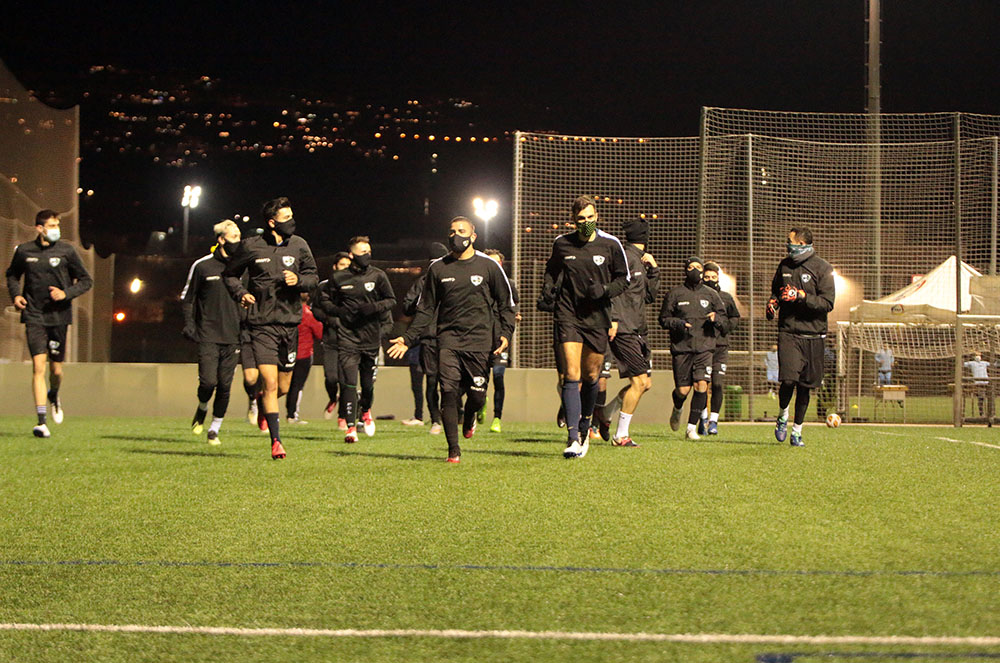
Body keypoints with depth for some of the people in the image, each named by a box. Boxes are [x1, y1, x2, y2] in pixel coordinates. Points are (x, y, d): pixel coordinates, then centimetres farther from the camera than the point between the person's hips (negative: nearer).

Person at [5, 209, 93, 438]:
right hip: (34, 316, 0)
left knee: (56, 369, 6)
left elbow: (86, 280, 6)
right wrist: (16, 294, 2)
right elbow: (12, 274, 21)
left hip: (59, 316, 1)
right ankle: (41, 421, -14)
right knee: (38, 366, -13)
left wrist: (66, 293, -10)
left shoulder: (66, 251, -1)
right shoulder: (24, 251, 2)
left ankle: (54, 396, 43)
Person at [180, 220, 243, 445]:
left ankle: (214, 429, 14)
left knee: (225, 386, 0)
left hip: (233, 337, 3)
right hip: (208, 335, -3)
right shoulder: (202, 266, 1)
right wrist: (189, 324, -4)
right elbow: (187, 297, 8)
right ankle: (202, 410, 19)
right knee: (208, 381, -13)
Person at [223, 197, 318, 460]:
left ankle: (263, 405, 45)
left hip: (290, 322, 3)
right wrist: (241, 293, -5)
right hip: (262, 323, -3)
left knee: (283, 388, 10)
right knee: (270, 383, -13)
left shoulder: (298, 245, 4)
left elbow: (313, 277, 13)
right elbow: (230, 274, 13)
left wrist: (299, 280, -9)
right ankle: (276, 441, -8)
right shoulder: (250, 246, -2)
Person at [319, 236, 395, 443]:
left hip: (371, 337, 1)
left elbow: (391, 300, 9)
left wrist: (375, 308, -10)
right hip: (347, 338, -1)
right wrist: (338, 311, -5)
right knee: (348, 383, -10)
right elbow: (324, 299, 15)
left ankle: (366, 411, 41)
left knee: (368, 383, 10)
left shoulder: (377, 276, 2)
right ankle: (351, 427, -6)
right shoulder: (339, 278, 2)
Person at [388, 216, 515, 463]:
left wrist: (505, 334, -4)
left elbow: (506, 304, 11)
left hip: (480, 340, -1)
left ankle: (469, 419, 33)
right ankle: (453, 450, -7)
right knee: (449, 391, -12)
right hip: (449, 337, 1)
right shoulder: (438, 268, 10)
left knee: (477, 394, -3)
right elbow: (426, 309, 15)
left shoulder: (488, 266, 6)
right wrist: (408, 338, 6)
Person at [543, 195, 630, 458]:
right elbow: (551, 271, 21)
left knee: (591, 376, 10)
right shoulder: (561, 244, 3)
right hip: (568, 315, -1)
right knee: (572, 375, -12)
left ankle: (584, 425, 35)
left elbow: (623, 279, 7)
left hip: (597, 317, 1)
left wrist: (605, 290, -12)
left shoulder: (610, 245, -1)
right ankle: (573, 437, -17)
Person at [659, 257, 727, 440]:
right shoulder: (675, 294, 6)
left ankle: (692, 427, -7)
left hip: (704, 347, 1)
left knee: (701, 386, -15)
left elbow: (724, 320, 15)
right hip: (681, 347, -1)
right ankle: (677, 410, 35)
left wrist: (716, 318, -9)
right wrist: (678, 323, -12)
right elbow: (664, 319, 7)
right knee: (683, 390, -1)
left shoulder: (711, 294, 11)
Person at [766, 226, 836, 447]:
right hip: (788, 332, 1)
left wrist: (801, 296, -18)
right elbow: (776, 290, 27)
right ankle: (783, 416, 13)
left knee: (804, 386, 4)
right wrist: (772, 303, 5)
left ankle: (797, 430, 18)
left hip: (813, 335, -1)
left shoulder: (822, 268, -3)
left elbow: (827, 303, -9)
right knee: (788, 379, -16)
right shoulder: (785, 266, 10)